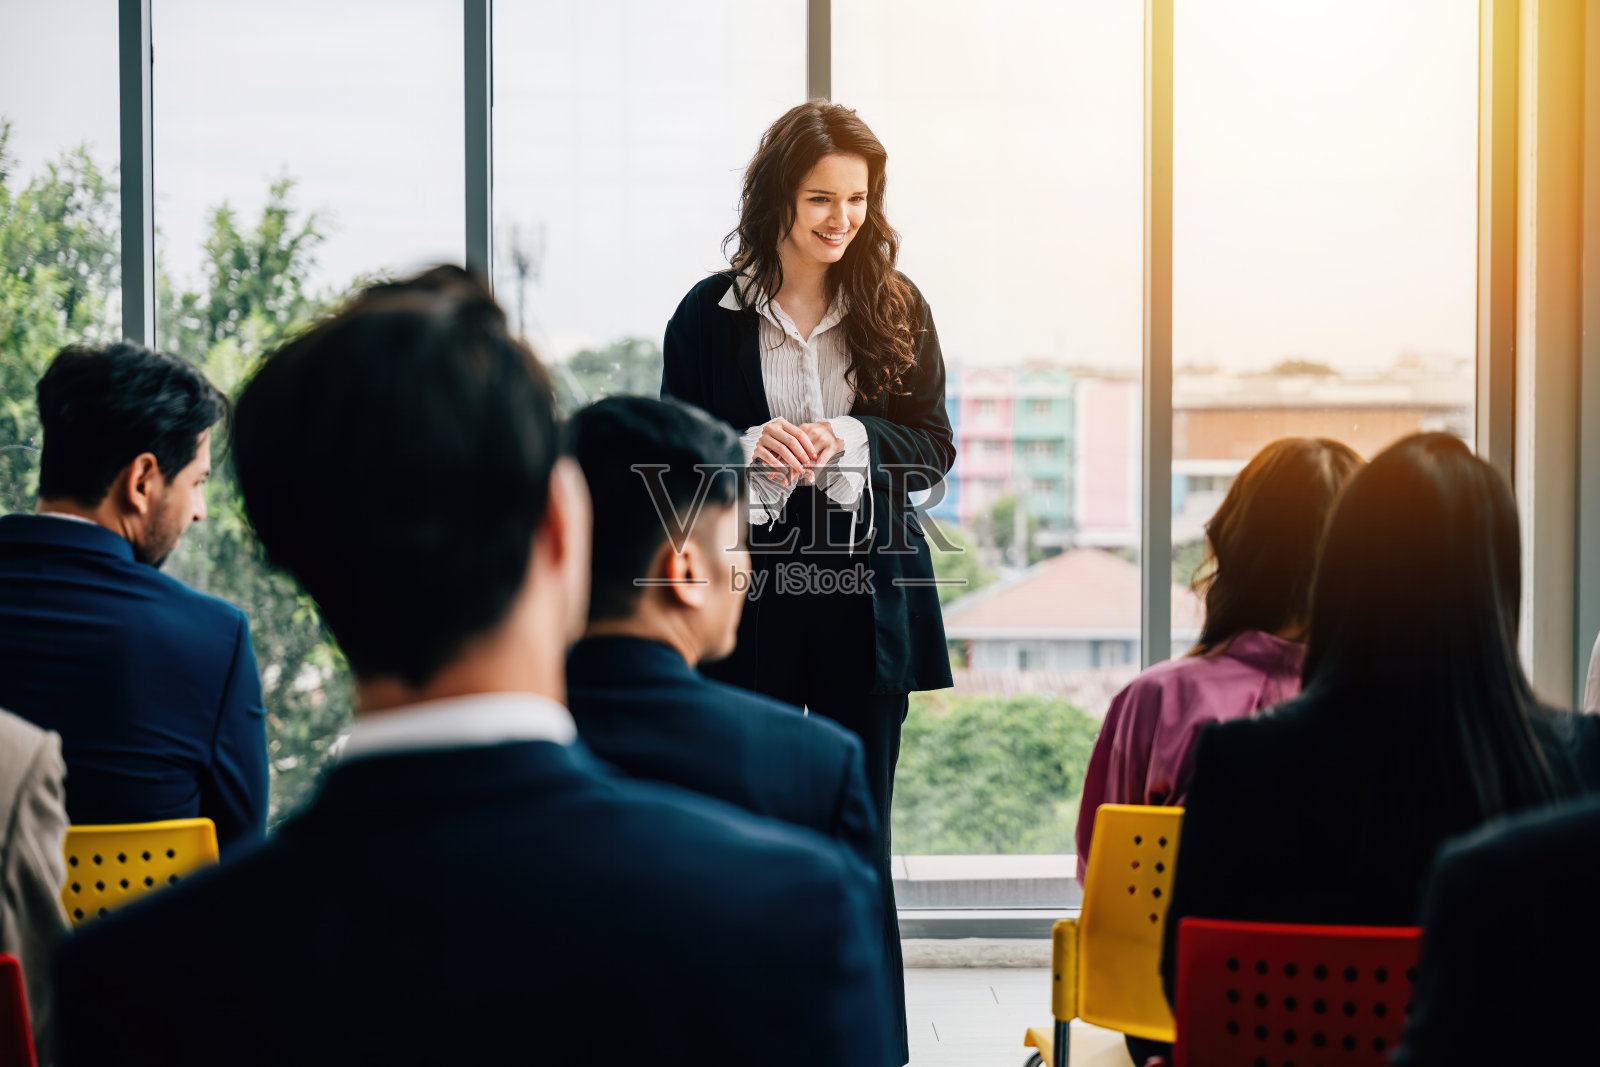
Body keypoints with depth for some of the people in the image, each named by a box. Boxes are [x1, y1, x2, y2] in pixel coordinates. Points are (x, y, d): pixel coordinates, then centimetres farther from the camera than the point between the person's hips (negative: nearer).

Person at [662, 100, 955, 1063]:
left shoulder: (897, 310, 4)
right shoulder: (712, 313, 1)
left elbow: (934, 447, 3)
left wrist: (849, 439, -16)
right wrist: (751, 447, -17)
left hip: (867, 596, 1)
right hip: (750, 593, -1)